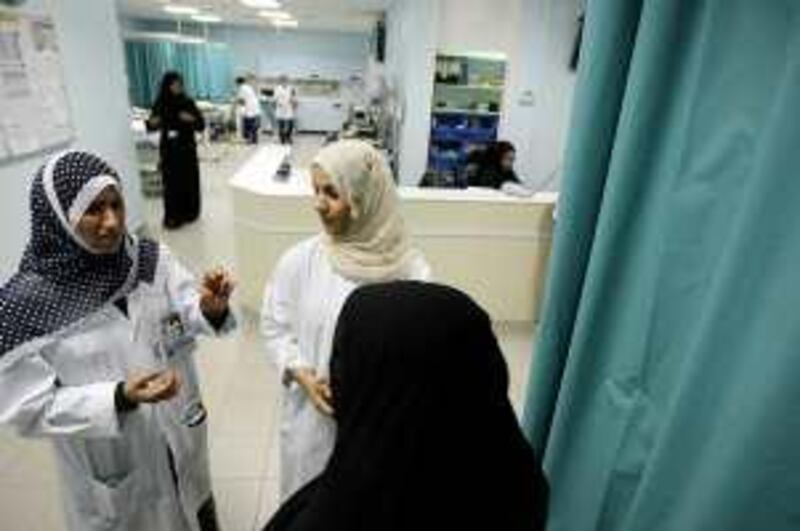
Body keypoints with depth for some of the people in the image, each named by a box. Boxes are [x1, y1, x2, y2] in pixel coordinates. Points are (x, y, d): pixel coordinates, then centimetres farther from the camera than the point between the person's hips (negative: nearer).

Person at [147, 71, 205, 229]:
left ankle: (190, 212, 22)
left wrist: (192, 119, -21)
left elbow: (202, 125, -2)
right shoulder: (160, 105, -2)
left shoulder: (188, 103, -2)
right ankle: (172, 216, 8)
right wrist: (152, 123, -18)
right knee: (172, 183, -1)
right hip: (169, 150, -1)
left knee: (190, 181, 6)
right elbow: (151, 127, 5)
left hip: (187, 148, 1)